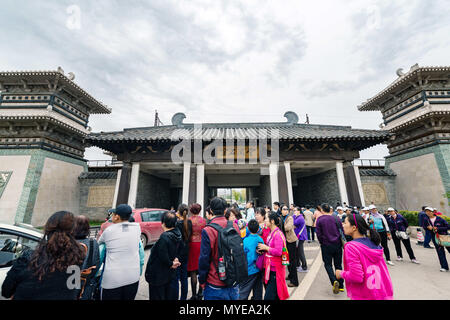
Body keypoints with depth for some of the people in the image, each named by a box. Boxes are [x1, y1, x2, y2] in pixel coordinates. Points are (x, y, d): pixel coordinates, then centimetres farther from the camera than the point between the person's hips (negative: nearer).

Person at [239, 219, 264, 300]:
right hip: (259, 270, 5)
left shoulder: (245, 241, -21)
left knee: (243, 293, 9)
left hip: (249, 271, -5)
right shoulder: (261, 239, -7)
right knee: (258, 293, 21)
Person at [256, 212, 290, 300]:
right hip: (270, 267, 9)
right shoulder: (271, 233, 9)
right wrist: (263, 250, 6)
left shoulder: (278, 234, -20)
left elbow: (278, 252, -26)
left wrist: (266, 247, -17)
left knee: (268, 296, -2)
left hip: (275, 269, -9)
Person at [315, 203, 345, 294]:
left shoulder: (319, 219, -8)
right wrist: (340, 242, 16)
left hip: (326, 245, -3)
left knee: (328, 264, 9)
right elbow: (342, 231, 2)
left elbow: (318, 234, -8)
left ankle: (334, 281, -11)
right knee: (338, 264, 15)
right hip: (337, 245, 3)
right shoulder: (336, 218, -2)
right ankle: (341, 286, 20)